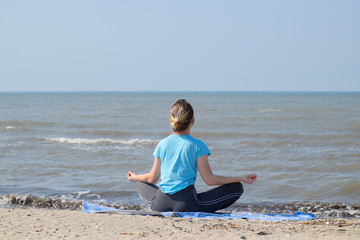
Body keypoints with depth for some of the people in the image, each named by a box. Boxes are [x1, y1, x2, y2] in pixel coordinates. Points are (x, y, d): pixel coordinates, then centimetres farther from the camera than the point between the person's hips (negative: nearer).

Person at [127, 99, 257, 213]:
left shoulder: (162, 144, 8)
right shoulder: (197, 145, -3)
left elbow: (152, 178, 16)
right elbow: (209, 179, -4)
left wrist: (135, 178, 37)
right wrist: (241, 178, 1)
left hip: (160, 205, 4)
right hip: (186, 204, -4)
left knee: (142, 186, 37)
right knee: (236, 188, 3)